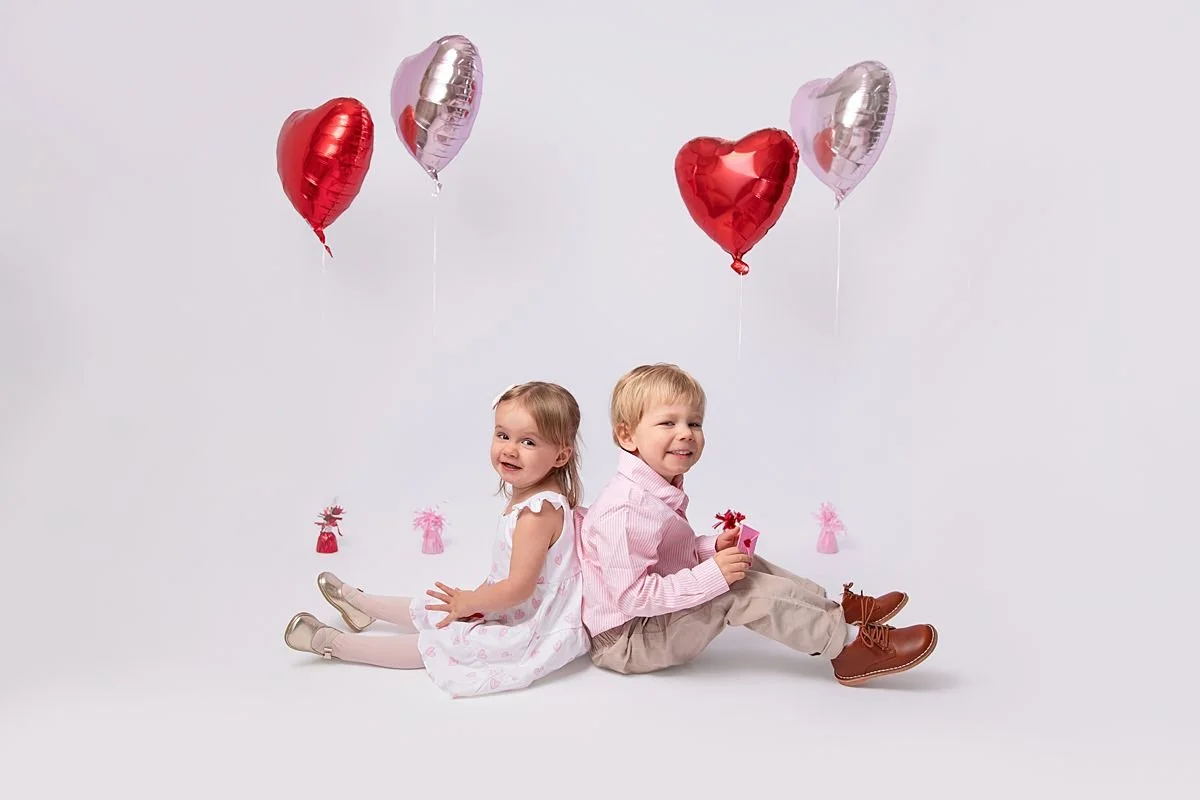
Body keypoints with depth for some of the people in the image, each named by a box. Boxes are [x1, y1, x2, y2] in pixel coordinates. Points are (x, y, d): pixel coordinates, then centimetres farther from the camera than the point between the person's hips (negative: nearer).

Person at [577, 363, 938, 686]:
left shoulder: (659, 489, 4)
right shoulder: (626, 508, -29)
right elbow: (632, 596, -31)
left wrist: (712, 548, -3)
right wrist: (711, 575, -33)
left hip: (658, 614, 10)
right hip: (623, 641, -10)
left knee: (750, 567, 9)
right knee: (738, 591, -21)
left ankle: (837, 611, 9)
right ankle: (847, 644, -12)